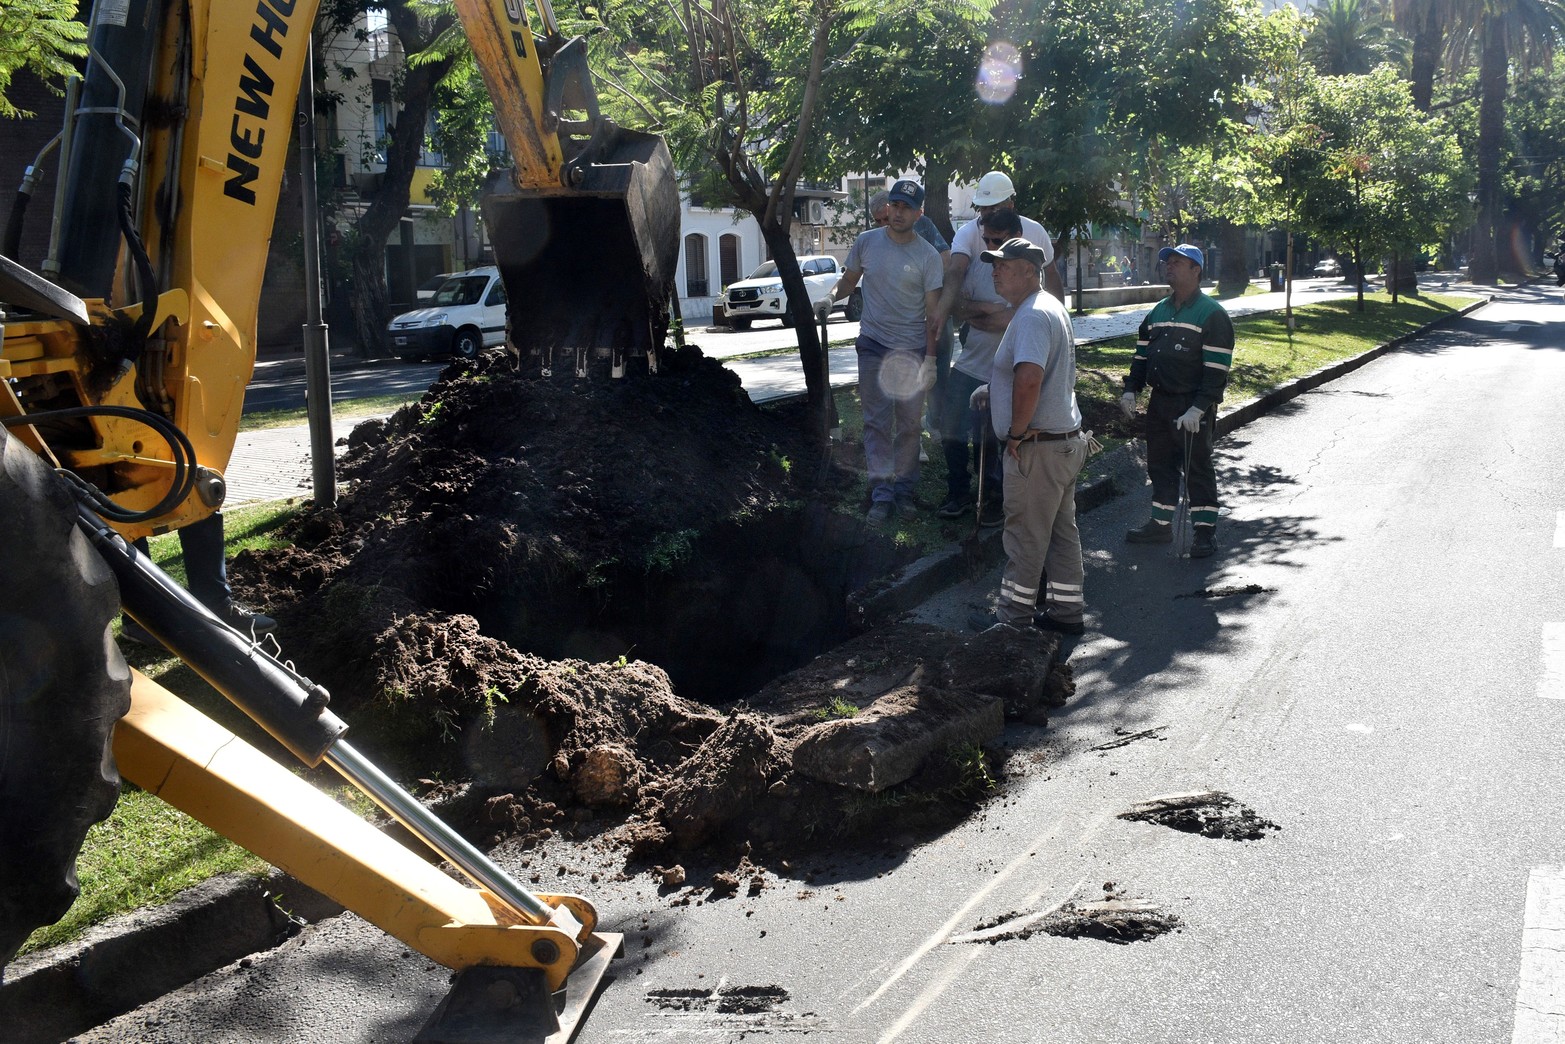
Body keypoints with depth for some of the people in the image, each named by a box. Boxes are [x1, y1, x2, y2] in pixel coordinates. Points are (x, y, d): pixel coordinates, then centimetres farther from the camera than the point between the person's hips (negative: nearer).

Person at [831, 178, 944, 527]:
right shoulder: (866, 243, 0)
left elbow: (932, 312, -4)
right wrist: (831, 296, -8)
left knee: (909, 425, 6)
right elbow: (848, 280, 14)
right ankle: (882, 495, 3)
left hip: (912, 351, -1)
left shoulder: (928, 256, -5)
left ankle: (904, 491, 17)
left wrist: (930, 360, -7)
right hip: (873, 345, 1)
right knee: (877, 423, 0)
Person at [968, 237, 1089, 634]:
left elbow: (1029, 379, -34)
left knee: (1024, 535, 0)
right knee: (1061, 530, 15)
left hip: (1037, 447, -10)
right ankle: (1065, 610, 22)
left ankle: (1013, 614, 10)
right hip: (1066, 439, 10)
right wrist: (996, 390, 19)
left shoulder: (1033, 315, -20)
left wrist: (1017, 432, -22)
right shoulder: (1052, 308, 15)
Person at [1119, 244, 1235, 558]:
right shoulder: (1157, 312, 13)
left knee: (1197, 468, 0)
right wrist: (1131, 390, 5)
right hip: (1159, 402, 7)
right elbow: (1142, 354, 18)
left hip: (1193, 408, -7)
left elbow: (1217, 369, -15)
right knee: (1160, 465, 14)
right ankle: (1160, 524, 25)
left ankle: (1205, 530, 10)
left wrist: (1198, 408, -22)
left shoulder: (1211, 314, -10)